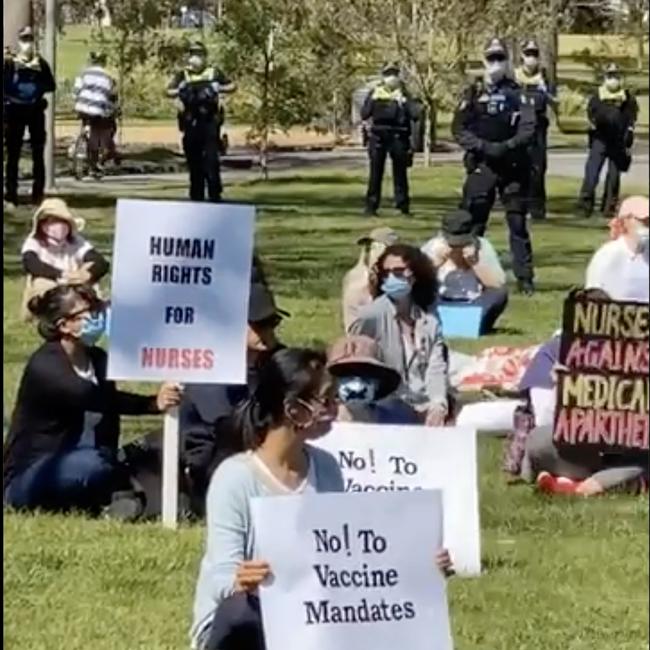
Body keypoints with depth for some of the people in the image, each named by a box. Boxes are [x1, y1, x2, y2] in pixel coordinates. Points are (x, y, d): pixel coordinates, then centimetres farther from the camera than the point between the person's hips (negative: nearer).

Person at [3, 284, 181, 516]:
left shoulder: (99, 360, 5)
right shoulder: (45, 366, -18)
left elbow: (108, 430, -1)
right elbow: (88, 398, -35)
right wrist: (152, 404, -44)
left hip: (74, 465, 8)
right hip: (27, 480, -7)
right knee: (92, 464, -35)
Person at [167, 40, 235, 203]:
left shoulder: (214, 73, 9)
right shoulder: (183, 75, 12)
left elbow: (232, 86, 8)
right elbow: (169, 92, 2)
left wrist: (218, 88, -9)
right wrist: (180, 91, -18)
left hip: (209, 121, -2)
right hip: (190, 123, 2)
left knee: (211, 159, -11)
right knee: (194, 162, 7)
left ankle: (215, 195, -8)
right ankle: (196, 197, 13)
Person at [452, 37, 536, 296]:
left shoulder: (517, 94, 5)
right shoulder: (473, 94, 6)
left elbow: (528, 129, -3)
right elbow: (458, 129, 1)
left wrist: (507, 146, -19)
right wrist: (483, 146, -13)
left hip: (513, 165, 0)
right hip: (481, 165, 0)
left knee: (517, 222, 3)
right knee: (473, 221, -2)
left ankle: (524, 277, 8)